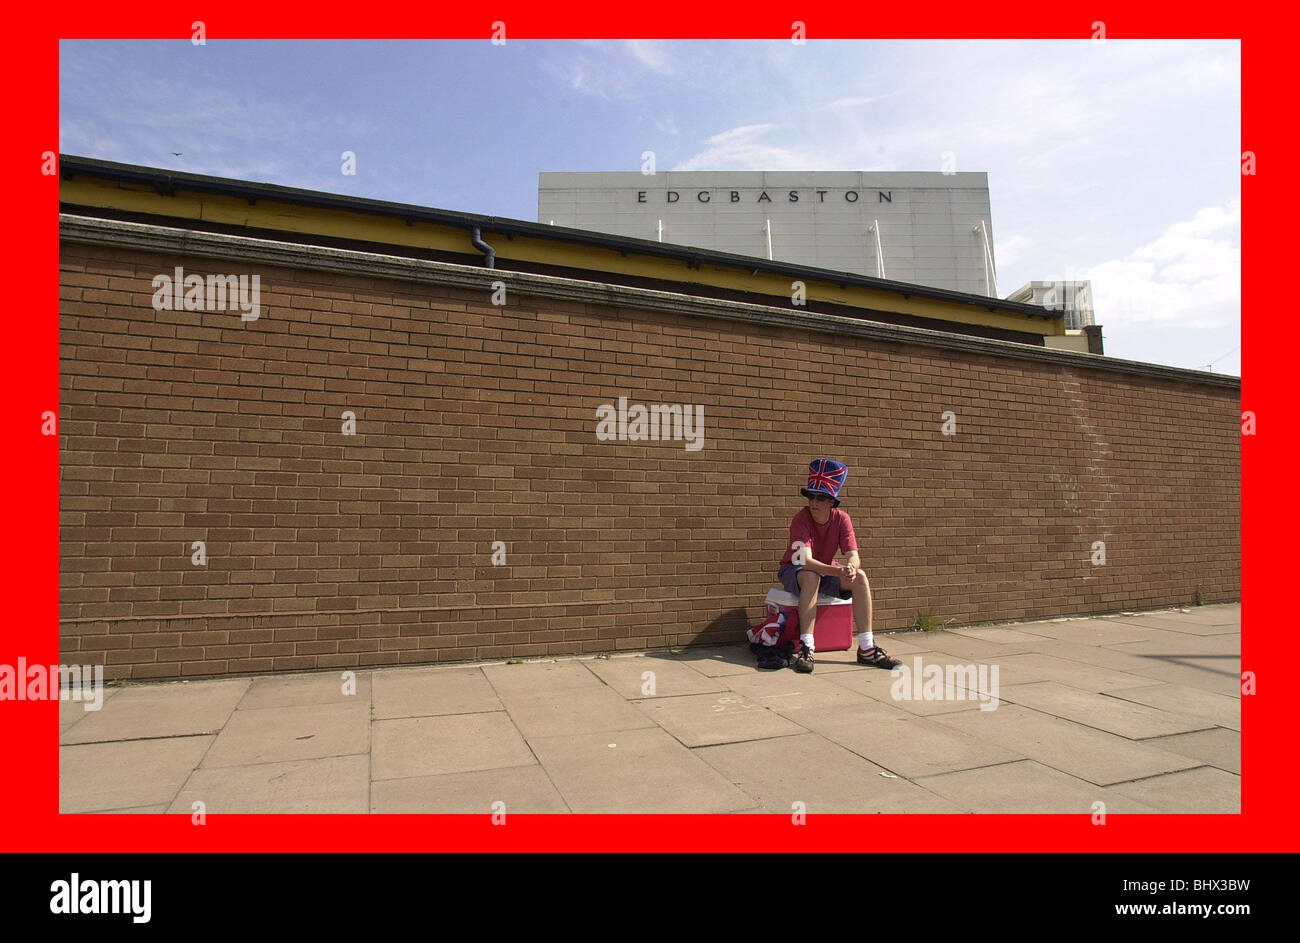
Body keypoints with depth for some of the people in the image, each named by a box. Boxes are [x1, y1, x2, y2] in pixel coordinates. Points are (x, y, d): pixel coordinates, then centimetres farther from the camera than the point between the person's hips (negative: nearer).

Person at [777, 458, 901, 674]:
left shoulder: (841, 518, -13)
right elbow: (806, 561, -37)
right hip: (794, 572, -4)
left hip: (825, 570, 4)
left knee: (860, 577, -20)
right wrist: (838, 571, -52)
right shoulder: (801, 519, -25)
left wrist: (851, 567, -45)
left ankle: (867, 649, -16)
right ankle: (805, 649, -36)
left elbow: (854, 557, -19)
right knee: (811, 577, -37)